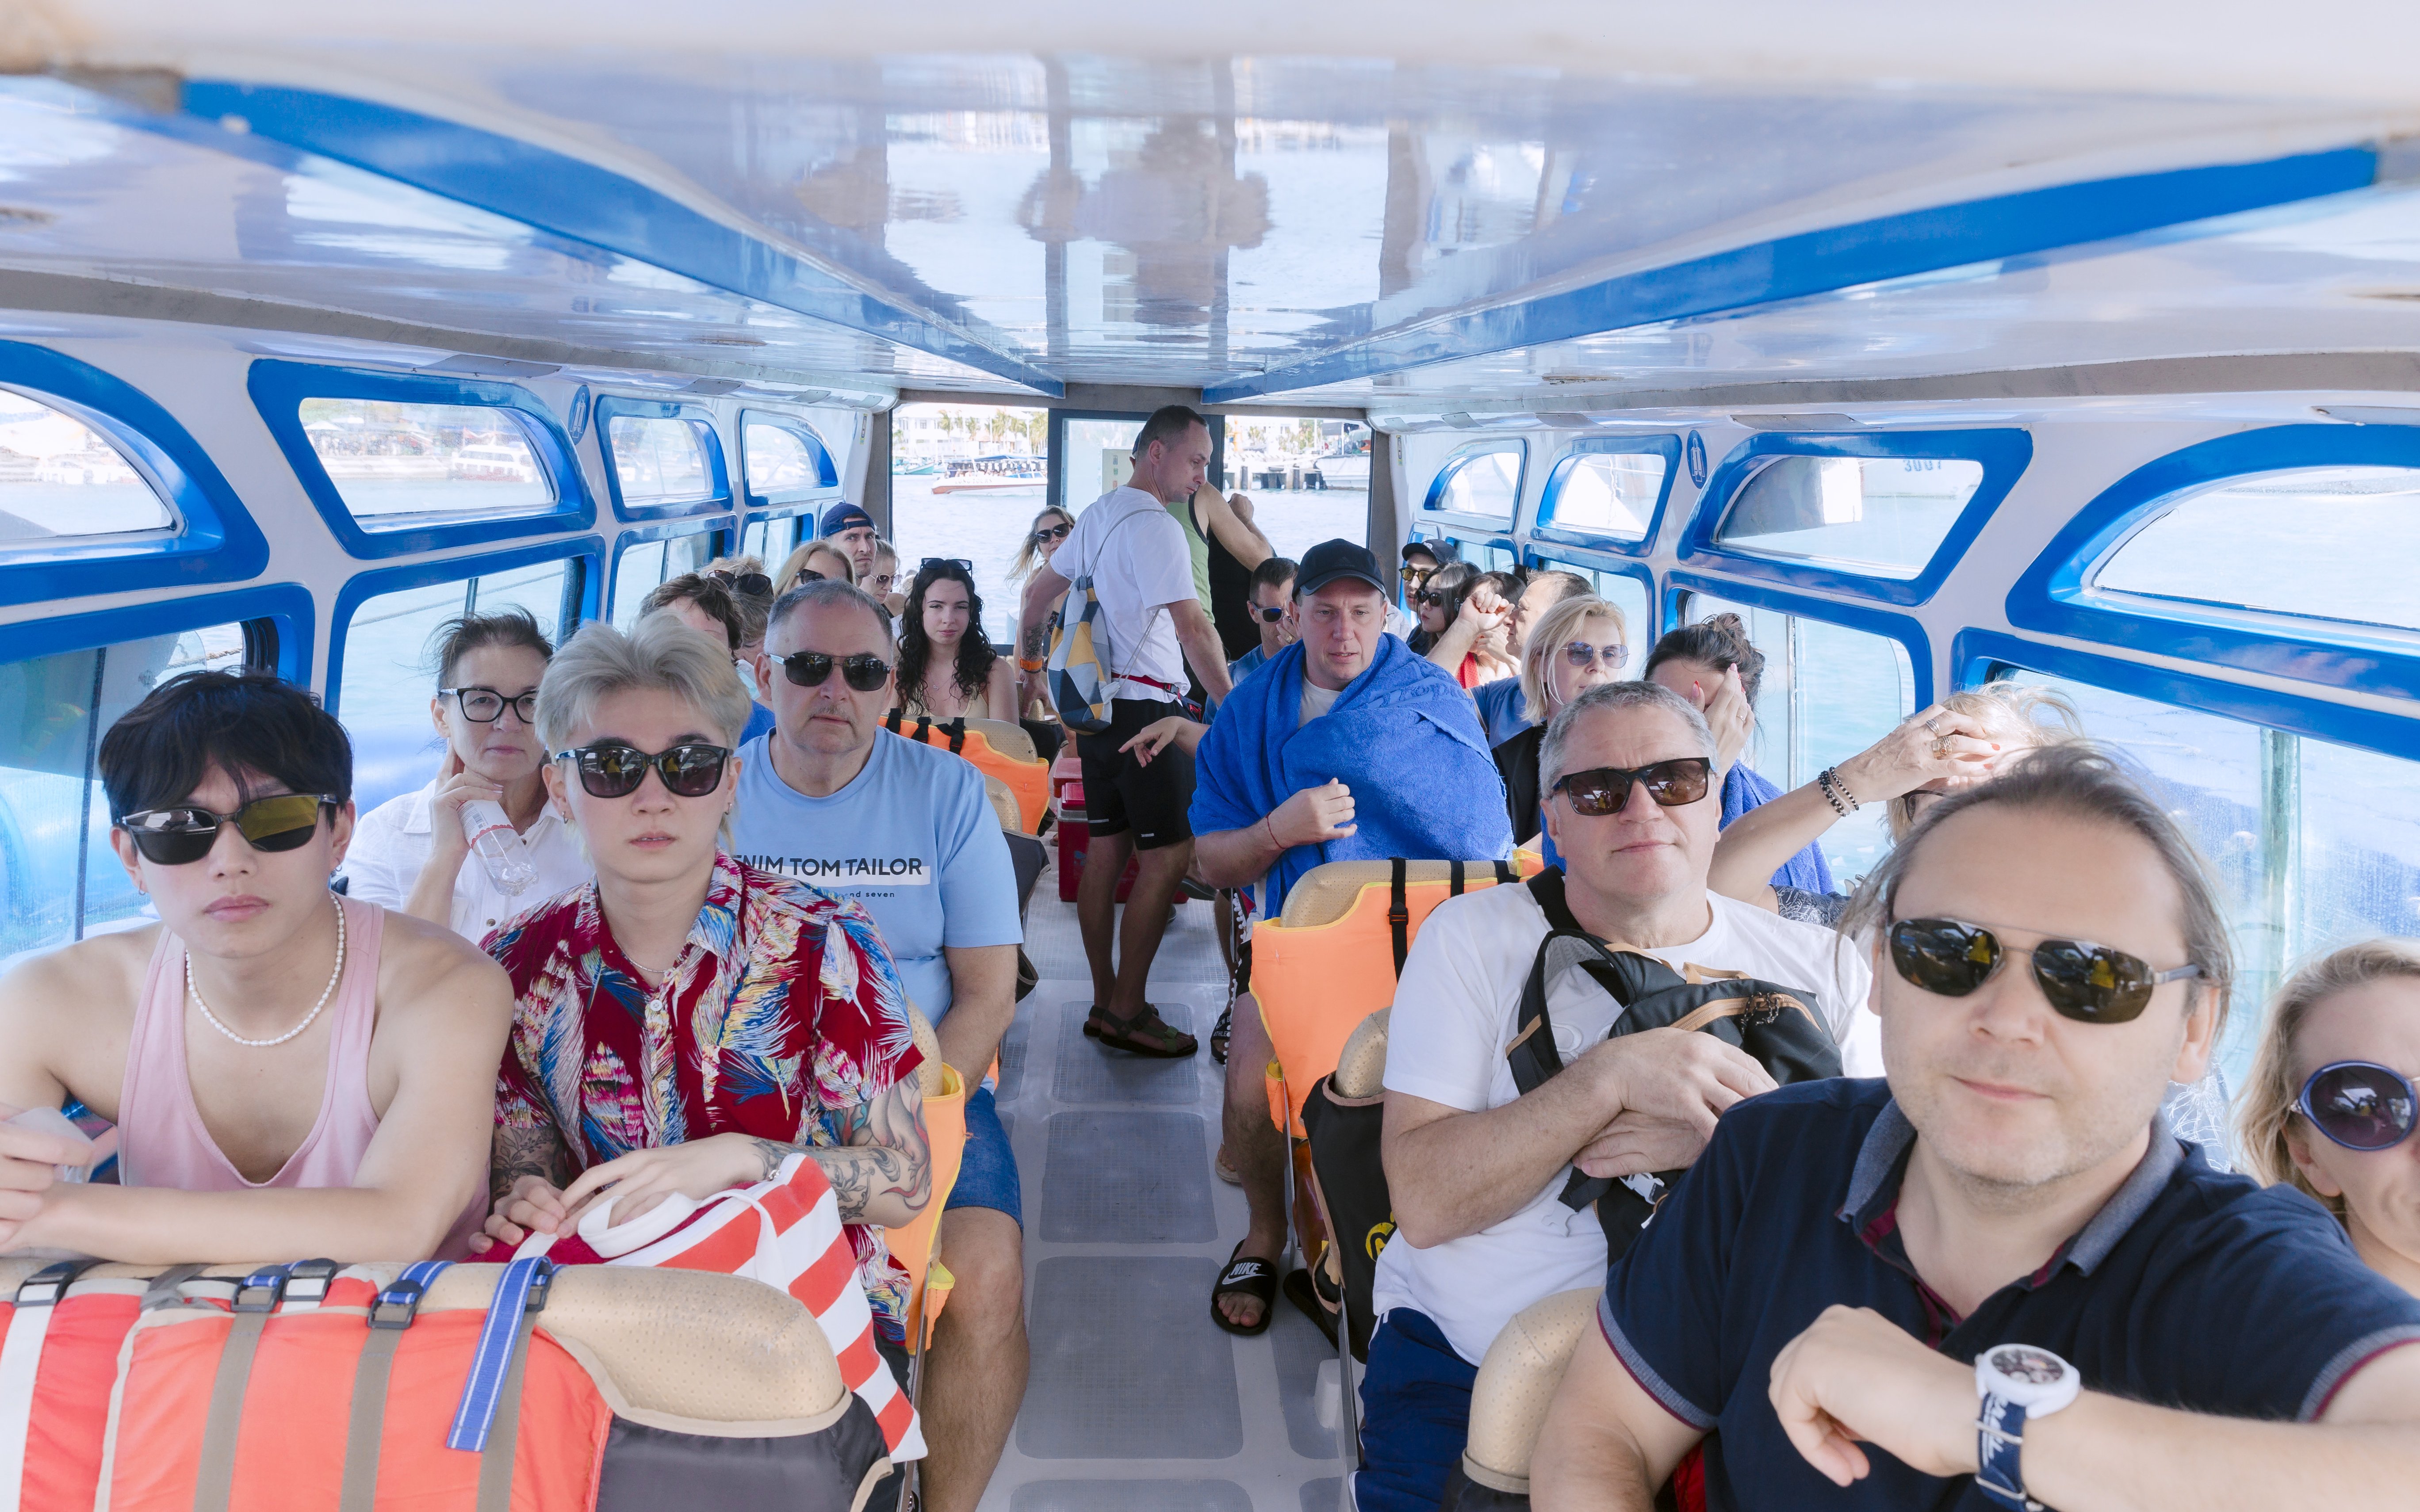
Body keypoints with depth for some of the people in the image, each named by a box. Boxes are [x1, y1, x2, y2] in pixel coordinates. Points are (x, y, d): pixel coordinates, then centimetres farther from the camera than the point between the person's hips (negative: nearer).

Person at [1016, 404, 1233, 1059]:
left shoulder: (1098, 514, 15)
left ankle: (1105, 1002, 17)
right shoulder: (1153, 526, -15)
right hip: (1143, 707, -10)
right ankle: (1128, 1012, -2)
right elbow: (1193, 630, -21)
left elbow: (1040, 591, 25)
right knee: (1168, 856, -6)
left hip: (1096, 703, 10)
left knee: (1107, 851, 11)